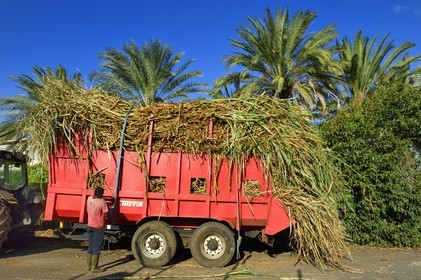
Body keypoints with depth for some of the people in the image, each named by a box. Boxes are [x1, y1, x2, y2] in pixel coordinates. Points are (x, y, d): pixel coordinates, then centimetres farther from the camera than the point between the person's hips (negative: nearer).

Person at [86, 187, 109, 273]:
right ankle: (94, 267, 7)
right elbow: (105, 214, -15)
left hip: (90, 225, 6)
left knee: (90, 246, 16)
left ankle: (89, 265, 24)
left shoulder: (89, 199, -2)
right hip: (99, 227, -6)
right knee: (97, 247, 2)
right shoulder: (102, 201, -20)